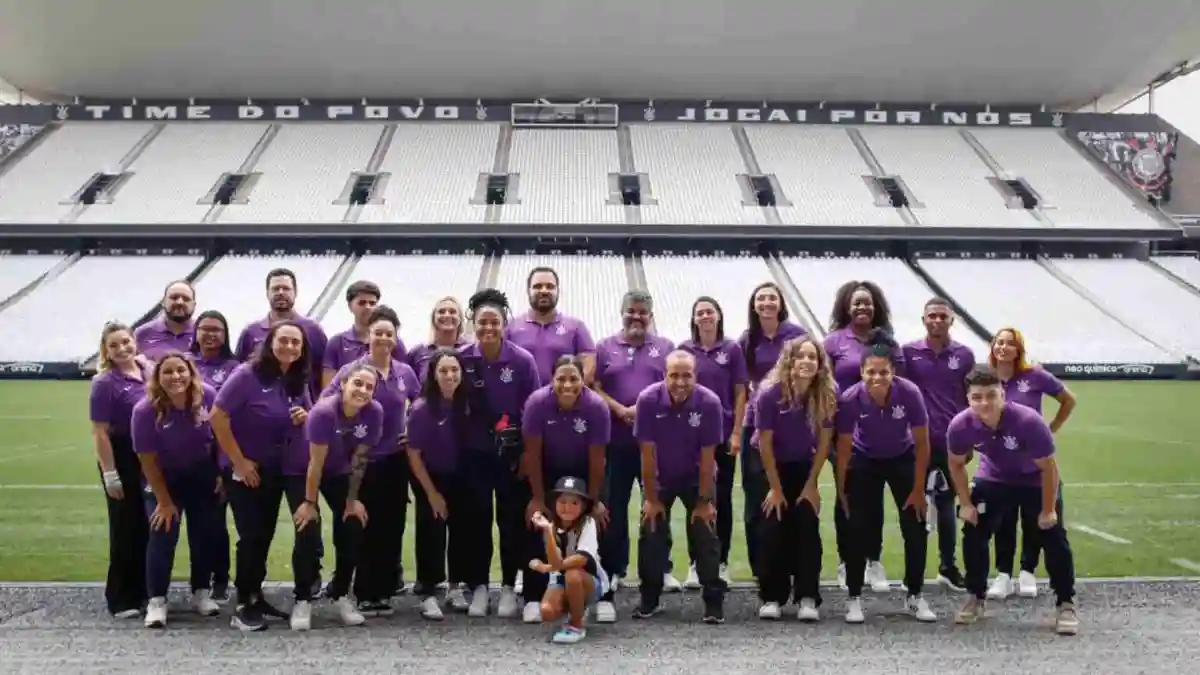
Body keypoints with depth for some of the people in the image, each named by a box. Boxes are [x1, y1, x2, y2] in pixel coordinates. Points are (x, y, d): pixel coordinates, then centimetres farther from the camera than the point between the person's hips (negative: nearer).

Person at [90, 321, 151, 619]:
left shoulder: (149, 372, 4)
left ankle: (143, 590, 27)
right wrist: (110, 475, -17)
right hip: (123, 460, -6)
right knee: (126, 528, 2)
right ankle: (121, 598, 13)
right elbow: (100, 433, -14)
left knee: (148, 526, 13)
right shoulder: (105, 383, -13)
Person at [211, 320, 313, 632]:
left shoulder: (298, 381, 1)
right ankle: (244, 606, 4)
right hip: (245, 470, -6)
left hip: (276, 471, 6)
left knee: (265, 535, 12)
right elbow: (217, 416, -20)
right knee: (251, 536, -6)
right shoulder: (248, 374, -18)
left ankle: (256, 596, 24)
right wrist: (239, 461, -19)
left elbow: (311, 417, 15)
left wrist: (305, 417, -11)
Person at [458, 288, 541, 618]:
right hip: (474, 451, 1)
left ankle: (509, 587, 20)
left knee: (512, 518, 6)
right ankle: (479, 586, 21)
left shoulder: (523, 360, -11)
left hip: (512, 451, -1)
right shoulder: (463, 359, -8)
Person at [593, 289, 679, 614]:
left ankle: (662, 568, 25)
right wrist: (620, 410, -12)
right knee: (613, 509, 1)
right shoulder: (605, 347, 9)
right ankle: (612, 572, 5)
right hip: (615, 441, 0)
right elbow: (594, 388, 2)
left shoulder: (665, 347, 9)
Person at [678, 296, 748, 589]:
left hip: (724, 435, -1)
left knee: (722, 498, 6)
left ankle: (721, 562, 15)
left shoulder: (732, 349, 0)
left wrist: (737, 432, -6)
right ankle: (695, 563, 12)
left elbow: (740, 393, 0)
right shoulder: (684, 350, 2)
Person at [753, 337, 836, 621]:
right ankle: (772, 598, 3)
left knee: (807, 529, -6)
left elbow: (824, 441, -8)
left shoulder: (827, 395, -19)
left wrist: (811, 485, -7)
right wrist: (776, 488, -13)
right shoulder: (771, 393, -26)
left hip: (804, 467, 2)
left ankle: (807, 598, -2)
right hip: (770, 467, -2)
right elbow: (765, 443, -17)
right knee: (773, 531, -5)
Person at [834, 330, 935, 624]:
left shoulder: (909, 393, -30)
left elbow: (922, 443, -17)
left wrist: (918, 489, -13)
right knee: (859, 529, -5)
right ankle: (854, 598, 7)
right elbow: (844, 447, -15)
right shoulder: (850, 399, -30)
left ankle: (915, 596, 15)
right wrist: (842, 491, -8)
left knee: (915, 528, -1)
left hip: (903, 459, 1)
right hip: (865, 461, 0)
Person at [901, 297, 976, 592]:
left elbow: (972, 398, 9)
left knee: (946, 504, 11)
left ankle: (948, 566, 21)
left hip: (952, 441, 1)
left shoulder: (964, 355, 3)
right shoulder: (908, 352, -2)